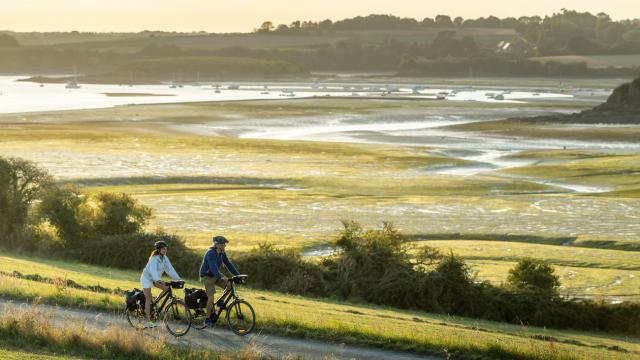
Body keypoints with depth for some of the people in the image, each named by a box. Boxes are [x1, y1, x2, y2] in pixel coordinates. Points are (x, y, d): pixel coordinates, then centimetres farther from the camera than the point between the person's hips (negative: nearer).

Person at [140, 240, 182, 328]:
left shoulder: (164, 258, -4)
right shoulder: (154, 258, -26)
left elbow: (170, 269, -5)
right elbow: (153, 270, -39)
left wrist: (178, 279, -14)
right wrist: (158, 281, -54)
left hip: (155, 279, 7)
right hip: (147, 278, -7)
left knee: (167, 288, -12)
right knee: (148, 299, -9)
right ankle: (148, 322, -9)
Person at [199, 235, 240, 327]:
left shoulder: (222, 253, 1)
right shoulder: (211, 253, -24)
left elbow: (228, 264, 3)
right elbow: (213, 266, -35)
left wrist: (238, 275, -4)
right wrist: (220, 277, -45)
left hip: (215, 275, 7)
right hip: (207, 276, -7)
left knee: (230, 284, -14)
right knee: (211, 297, -17)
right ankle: (208, 319, -5)